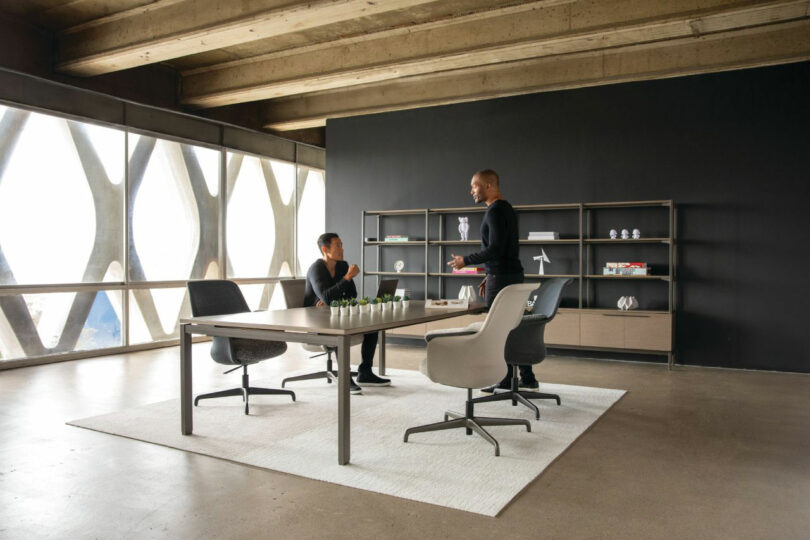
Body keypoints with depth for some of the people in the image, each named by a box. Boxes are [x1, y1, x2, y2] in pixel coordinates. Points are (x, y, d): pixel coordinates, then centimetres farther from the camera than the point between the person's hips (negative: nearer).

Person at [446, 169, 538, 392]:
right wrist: (489, 276, 23)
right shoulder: (506, 209, 18)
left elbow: (495, 249, -22)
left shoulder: (495, 211, -14)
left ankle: (506, 381, 3)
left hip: (501, 277, -10)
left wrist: (465, 260, -13)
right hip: (512, 274, 10)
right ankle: (527, 378, 19)